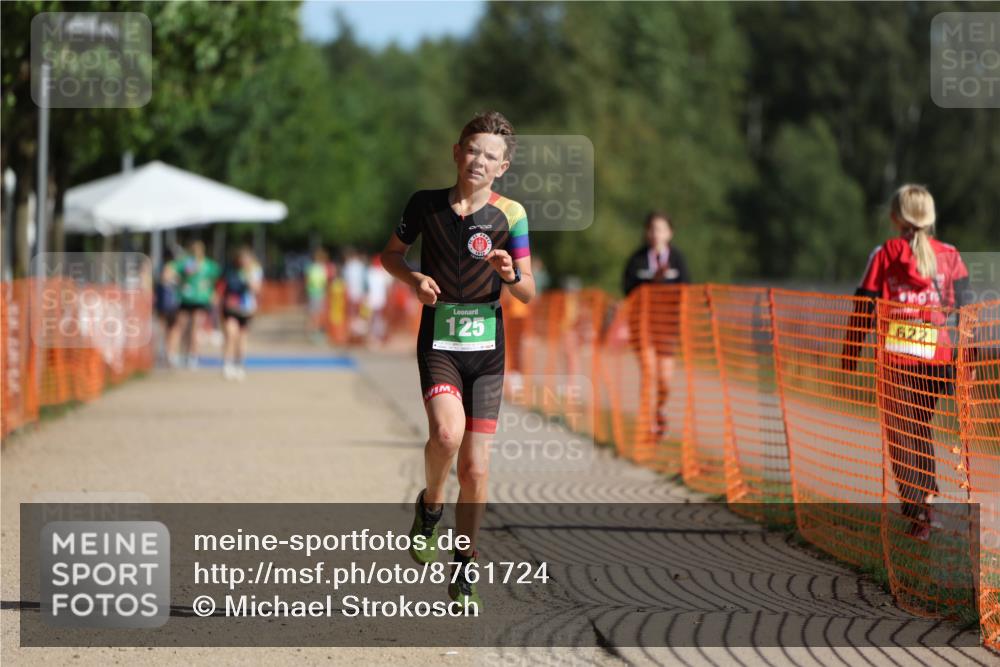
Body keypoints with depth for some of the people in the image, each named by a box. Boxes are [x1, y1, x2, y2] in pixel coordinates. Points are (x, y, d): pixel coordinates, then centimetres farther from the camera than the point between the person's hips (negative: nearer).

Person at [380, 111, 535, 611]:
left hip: (486, 348, 1)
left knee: (475, 469, -1)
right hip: (438, 342, -1)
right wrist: (414, 278, -5)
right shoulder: (425, 204, 0)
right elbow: (391, 254, 16)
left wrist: (510, 273, -21)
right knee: (447, 432, -28)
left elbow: (528, 294, 1)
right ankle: (430, 506, 2)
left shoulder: (510, 214, -1)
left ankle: (463, 569, 17)